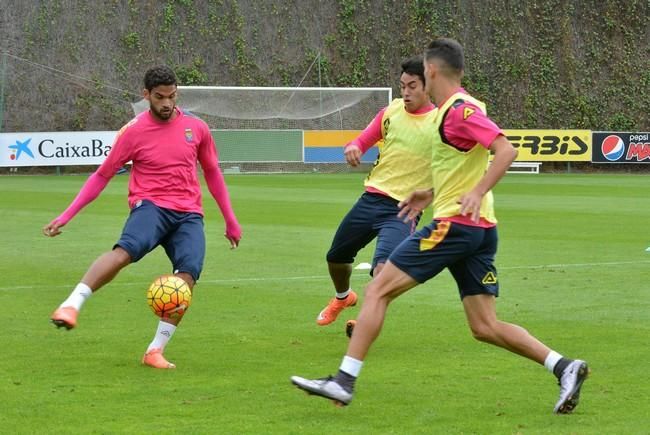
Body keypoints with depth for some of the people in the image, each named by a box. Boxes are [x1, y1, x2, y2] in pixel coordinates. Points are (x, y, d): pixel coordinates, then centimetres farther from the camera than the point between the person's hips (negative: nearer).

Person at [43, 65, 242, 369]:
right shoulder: (134, 132, 1)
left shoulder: (196, 128, 9)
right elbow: (102, 176, 7)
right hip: (151, 206, -3)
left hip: (189, 214, 3)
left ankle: (156, 351, -16)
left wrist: (230, 220, 24)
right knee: (126, 250, -36)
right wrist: (66, 216, 0)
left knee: (187, 275, -23)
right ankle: (71, 306, -41)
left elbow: (212, 173, 22)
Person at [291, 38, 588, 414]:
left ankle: (345, 381, -5)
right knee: (485, 327, 6)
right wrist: (432, 195, 29)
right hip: (480, 229, 10)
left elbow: (506, 150, -23)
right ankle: (564, 367, -4)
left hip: (454, 224, -10)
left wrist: (476, 193, -30)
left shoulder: (460, 110, -12)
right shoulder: (459, 108, 17)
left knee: (378, 290, -4)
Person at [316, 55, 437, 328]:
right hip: (372, 198, 5)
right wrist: (353, 148, -9)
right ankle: (343, 297, 52)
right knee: (336, 257, 18)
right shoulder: (392, 111, 4)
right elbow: (363, 141, 15)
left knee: (383, 269, -25)